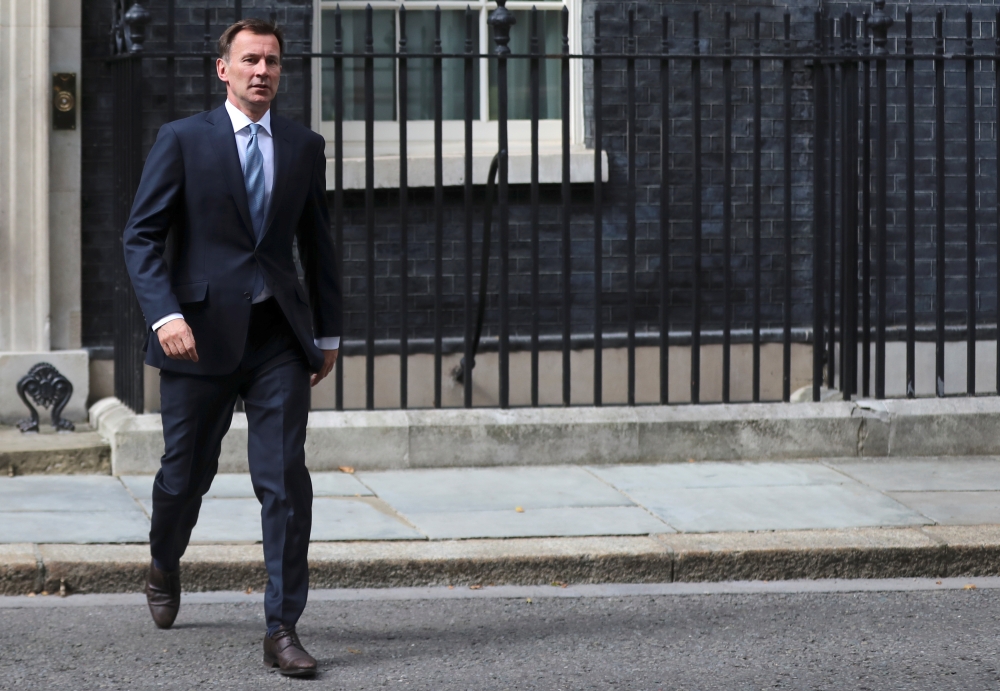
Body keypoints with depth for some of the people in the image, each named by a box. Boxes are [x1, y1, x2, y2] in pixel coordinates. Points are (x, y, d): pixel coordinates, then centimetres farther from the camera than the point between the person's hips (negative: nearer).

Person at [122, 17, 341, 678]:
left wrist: (329, 332, 16)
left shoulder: (305, 146, 9)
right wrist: (166, 315, -18)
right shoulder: (182, 140, -1)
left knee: (286, 479, -9)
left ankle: (283, 629, -6)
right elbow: (142, 235, -5)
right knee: (186, 473, 11)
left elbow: (318, 244, 16)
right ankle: (165, 568, 43)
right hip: (201, 333, -2)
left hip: (279, 334, 2)